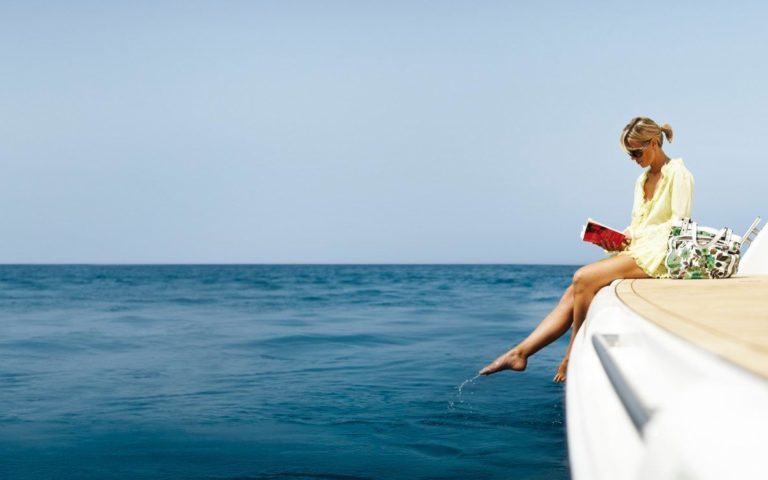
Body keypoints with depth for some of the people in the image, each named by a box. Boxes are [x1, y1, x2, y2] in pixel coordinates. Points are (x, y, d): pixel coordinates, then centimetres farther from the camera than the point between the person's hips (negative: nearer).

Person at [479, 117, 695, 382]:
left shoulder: (678, 174, -2)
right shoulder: (643, 180, 22)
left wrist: (635, 235, -15)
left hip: (656, 254, -8)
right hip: (633, 251, 8)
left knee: (584, 278, -26)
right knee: (572, 293, -11)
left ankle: (573, 358, -15)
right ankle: (519, 353, -17)